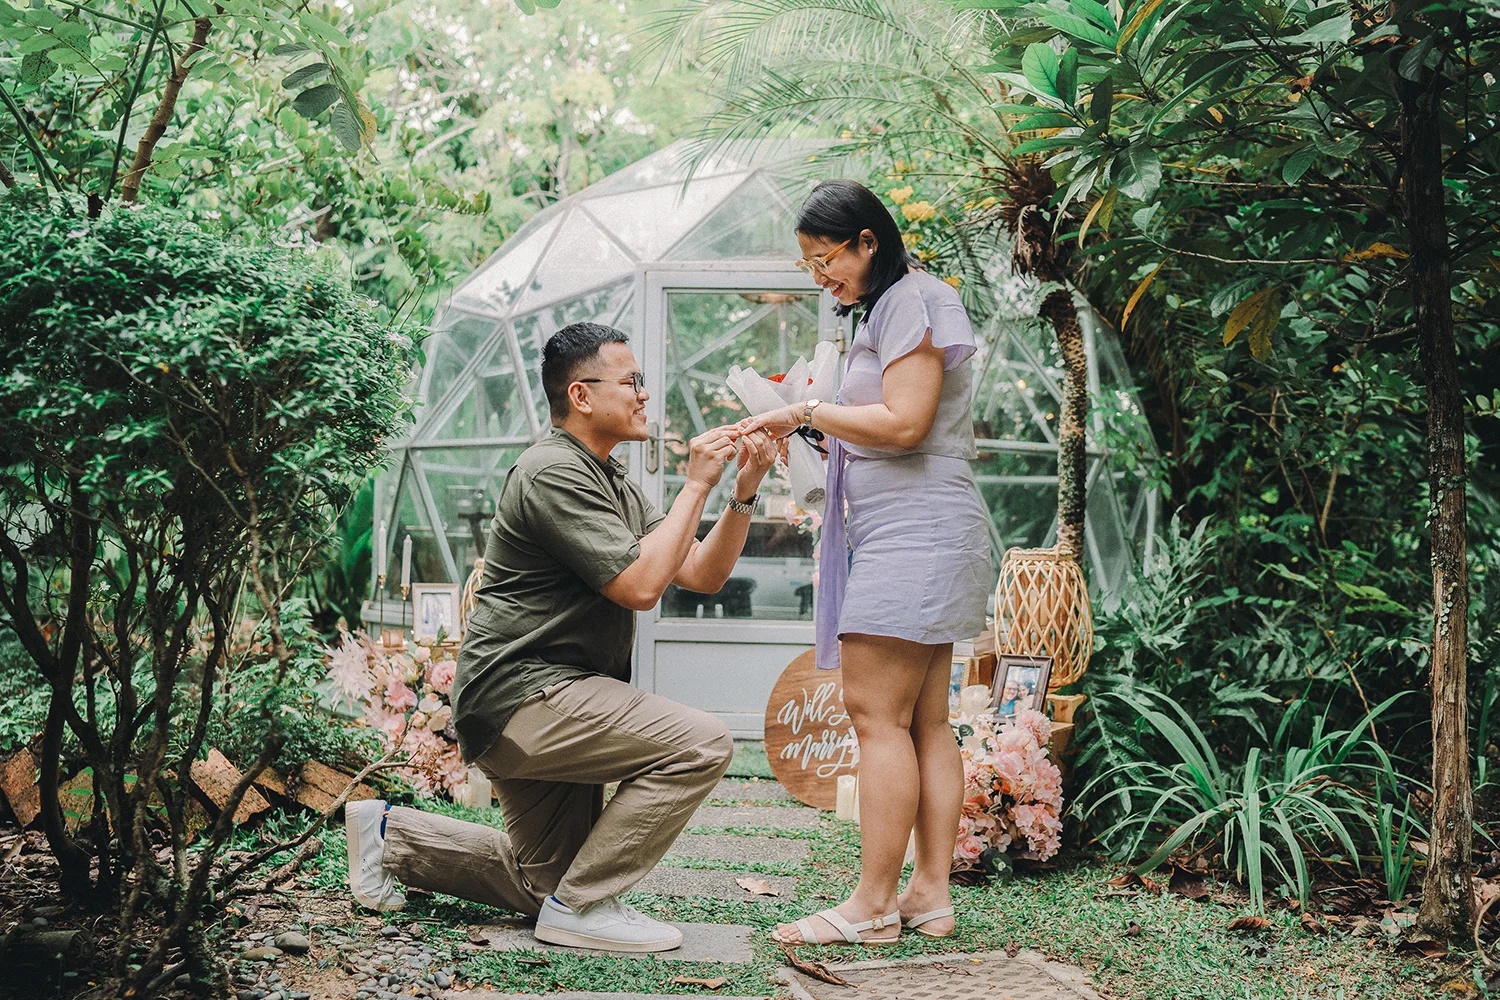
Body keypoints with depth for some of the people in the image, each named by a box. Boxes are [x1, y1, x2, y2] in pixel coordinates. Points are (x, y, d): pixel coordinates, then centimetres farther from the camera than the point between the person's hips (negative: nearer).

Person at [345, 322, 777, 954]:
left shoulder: (613, 484, 16)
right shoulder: (553, 472, -16)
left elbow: (702, 575, 10)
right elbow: (640, 586, -24)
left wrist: (744, 493, -3)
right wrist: (696, 485, -17)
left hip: (545, 710, 10)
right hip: (521, 692, -10)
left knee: (545, 881, 19)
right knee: (700, 744, -22)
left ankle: (392, 836, 26)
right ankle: (581, 905, -12)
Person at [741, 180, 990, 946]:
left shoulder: (912, 301, -7)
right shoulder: (891, 308, 23)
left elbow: (904, 423, -17)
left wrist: (809, 412, -9)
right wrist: (820, 436, 12)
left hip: (914, 531, -10)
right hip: (911, 534, 10)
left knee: (878, 715, -10)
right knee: (925, 721, 8)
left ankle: (872, 905, -7)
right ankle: (931, 895, 10)